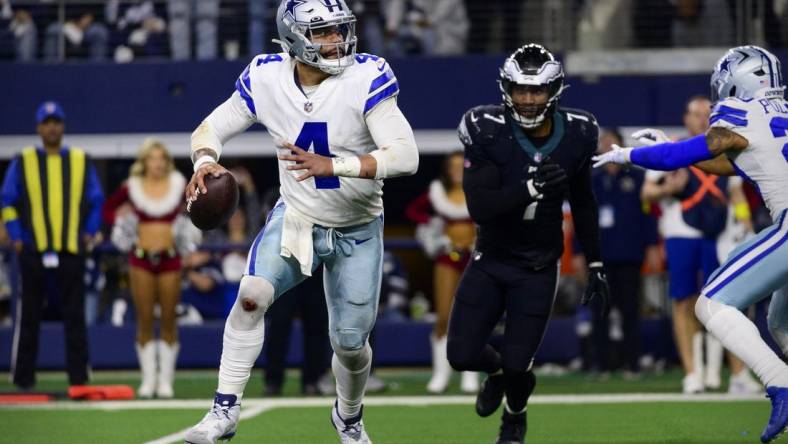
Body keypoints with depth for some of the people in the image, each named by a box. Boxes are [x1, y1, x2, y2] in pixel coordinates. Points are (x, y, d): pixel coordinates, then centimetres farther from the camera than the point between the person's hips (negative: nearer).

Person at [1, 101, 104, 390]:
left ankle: (79, 377, 2)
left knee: (75, 316, -1)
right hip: (33, 251, -1)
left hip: (71, 250, 1)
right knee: (29, 316, 3)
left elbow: (96, 201, 14)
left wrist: (89, 233, 4)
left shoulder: (81, 161, 9)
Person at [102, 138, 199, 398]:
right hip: (141, 257, 0)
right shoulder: (132, 187, 0)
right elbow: (108, 209, 14)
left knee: (168, 320, 2)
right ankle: (148, 379, 7)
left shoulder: (179, 186, -1)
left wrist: (188, 228, -1)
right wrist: (120, 222, -1)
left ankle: (166, 380, 8)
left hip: (170, 257, 0)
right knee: (144, 320, 1)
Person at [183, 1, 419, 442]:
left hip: (357, 232, -1)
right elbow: (211, 129, -1)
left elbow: (406, 156, -30)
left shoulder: (365, 78, -23)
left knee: (350, 343, 7)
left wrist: (332, 165, -41)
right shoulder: (266, 80, -13)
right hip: (296, 219, 1)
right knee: (252, 295, -25)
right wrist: (205, 161, -25)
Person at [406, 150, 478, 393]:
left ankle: (470, 374, 4)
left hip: (475, 256, -1)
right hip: (448, 255, 1)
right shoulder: (437, 192, 2)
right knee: (443, 317, -3)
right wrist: (428, 222, -5)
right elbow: (412, 210, 13)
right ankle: (441, 372, 5)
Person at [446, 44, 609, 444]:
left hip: (537, 269, 0)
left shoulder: (575, 136, -9)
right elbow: (479, 208, -25)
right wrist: (531, 188, -38)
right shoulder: (488, 132, -19)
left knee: (517, 365, -5)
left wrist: (595, 265, 8)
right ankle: (496, 371, 34)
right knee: (462, 355, -5)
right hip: (490, 261, 0)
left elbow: (583, 205, 7)